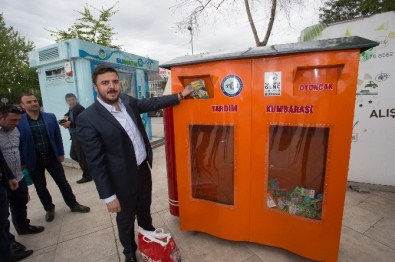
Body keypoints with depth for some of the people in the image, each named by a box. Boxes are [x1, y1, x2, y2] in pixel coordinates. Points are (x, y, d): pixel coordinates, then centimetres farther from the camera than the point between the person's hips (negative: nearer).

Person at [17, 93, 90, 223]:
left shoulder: (50, 117, -1)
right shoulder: (19, 122, -8)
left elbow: (58, 136, 4)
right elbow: (18, 143, -3)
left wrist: (61, 153, 5)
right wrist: (22, 162, -2)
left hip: (52, 156, 2)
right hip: (34, 160, -1)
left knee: (63, 182, 10)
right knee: (40, 187, 14)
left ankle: (73, 204, 26)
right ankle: (49, 209, 35)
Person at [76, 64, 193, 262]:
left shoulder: (127, 101, -3)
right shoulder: (87, 119, -21)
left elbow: (151, 103, 10)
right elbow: (95, 162, -19)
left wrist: (180, 95, 8)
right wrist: (108, 196, -15)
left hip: (144, 169, 6)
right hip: (123, 179, -5)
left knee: (145, 209, 28)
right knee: (126, 220, 20)